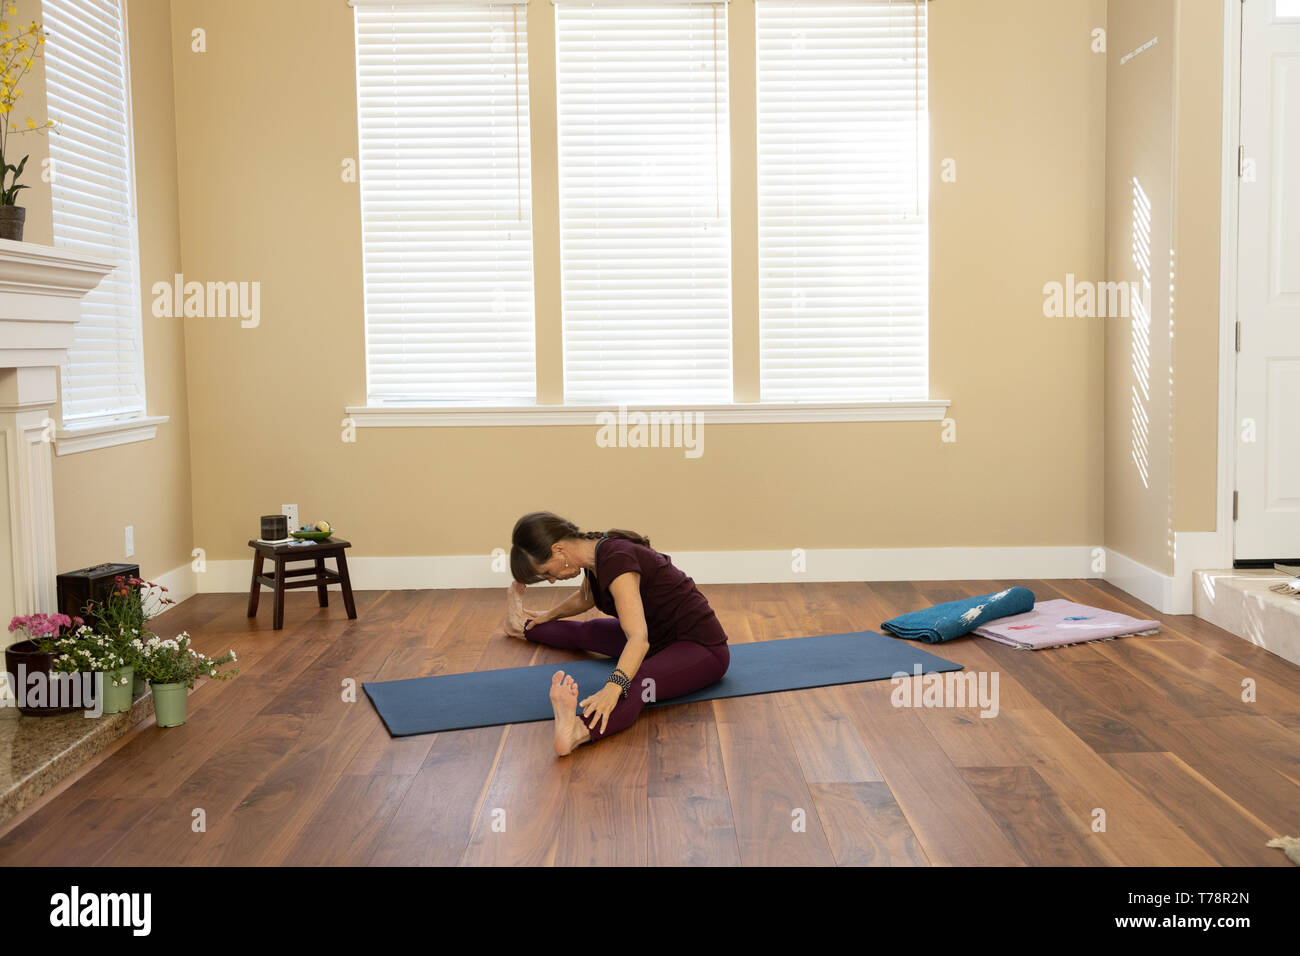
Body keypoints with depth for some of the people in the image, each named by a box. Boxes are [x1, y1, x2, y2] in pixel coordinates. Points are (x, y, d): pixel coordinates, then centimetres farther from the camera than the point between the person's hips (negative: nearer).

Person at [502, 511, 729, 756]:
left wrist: (614, 687, -53)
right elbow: (585, 599, 26)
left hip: (702, 649, -10)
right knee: (586, 633, 24)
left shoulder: (616, 560, -27)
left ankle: (578, 731, -67)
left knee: (634, 684, -39)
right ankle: (523, 627, 51)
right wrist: (549, 615, 40)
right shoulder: (595, 553, 1)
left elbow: (639, 638, -40)